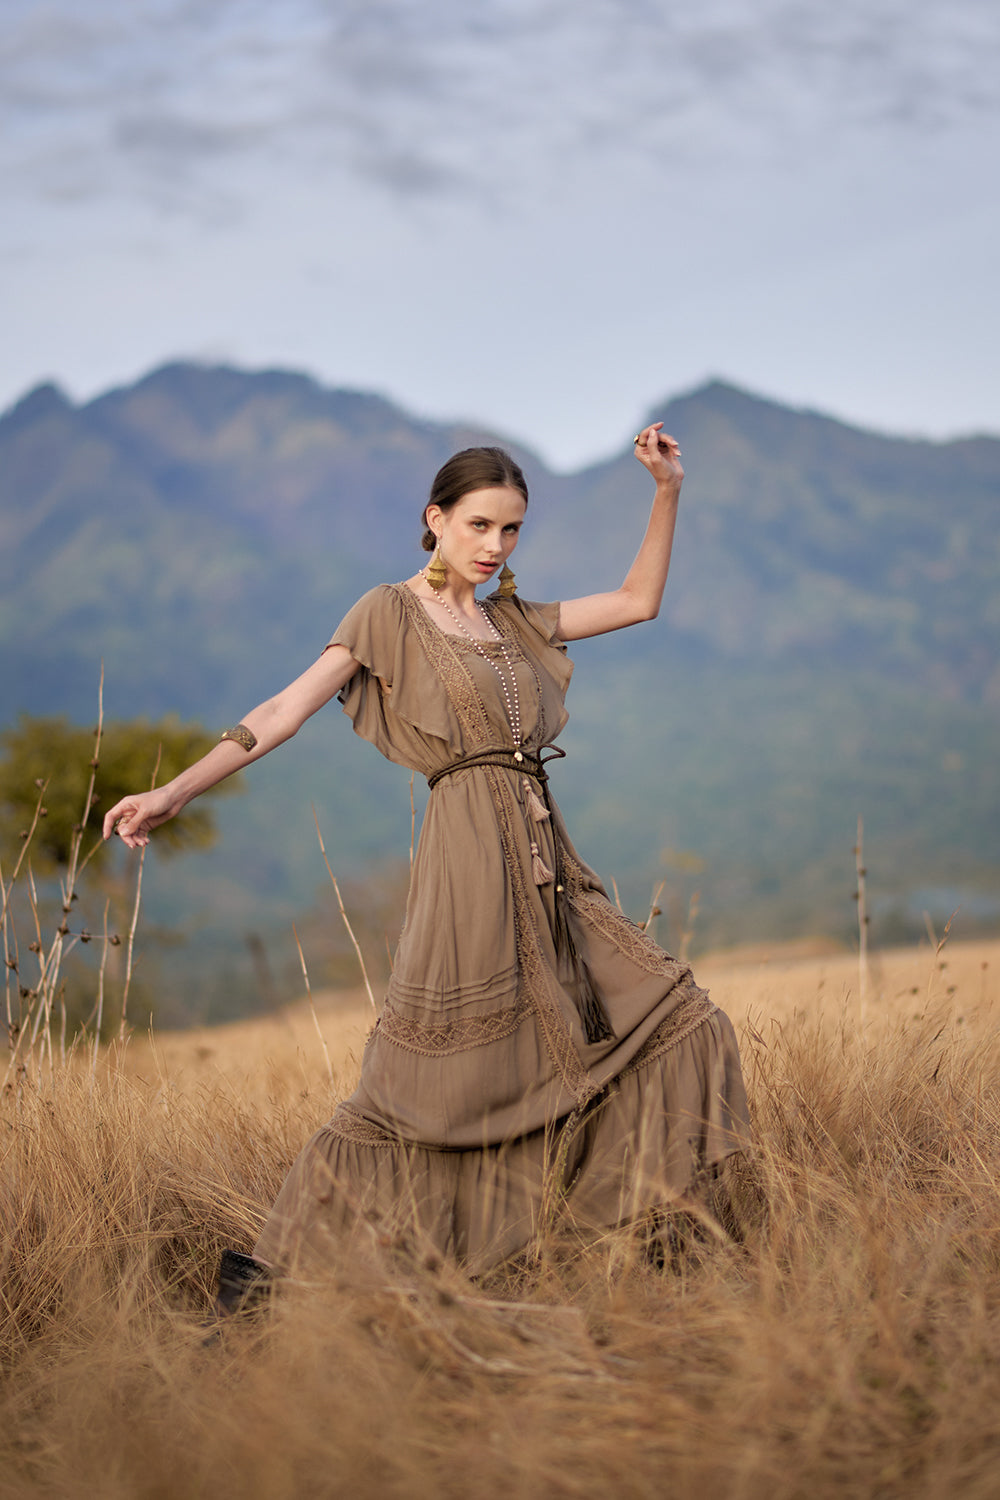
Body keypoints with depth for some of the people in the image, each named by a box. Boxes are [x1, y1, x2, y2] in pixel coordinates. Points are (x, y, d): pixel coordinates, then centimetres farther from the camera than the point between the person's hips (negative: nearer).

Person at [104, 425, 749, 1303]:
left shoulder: (510, 621, 19)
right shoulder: (391, 615, 1)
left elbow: (639, 600, 24)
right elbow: (288, 710, -8)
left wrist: (667, 492, 12)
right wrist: (173, 793, -19)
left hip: (548, 868, 7)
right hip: (472, 859, -7)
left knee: (677, 1024, 6)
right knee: (430, 1082, -9)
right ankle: (271, 1267, 0)